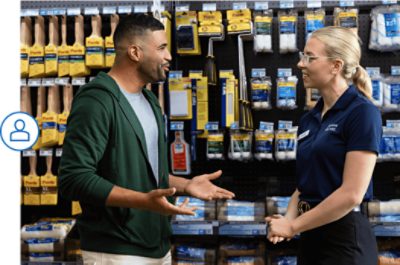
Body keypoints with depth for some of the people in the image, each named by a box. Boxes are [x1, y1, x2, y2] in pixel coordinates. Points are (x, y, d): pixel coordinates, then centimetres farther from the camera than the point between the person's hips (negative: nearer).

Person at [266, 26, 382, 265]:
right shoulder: (309, 119, 9)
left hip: (345, 240, -7)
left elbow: (352, 193, -19)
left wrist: (293, 226, -13)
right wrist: (288, 219, -5)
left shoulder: (362, 113, -13)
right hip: (311, 237, 7)